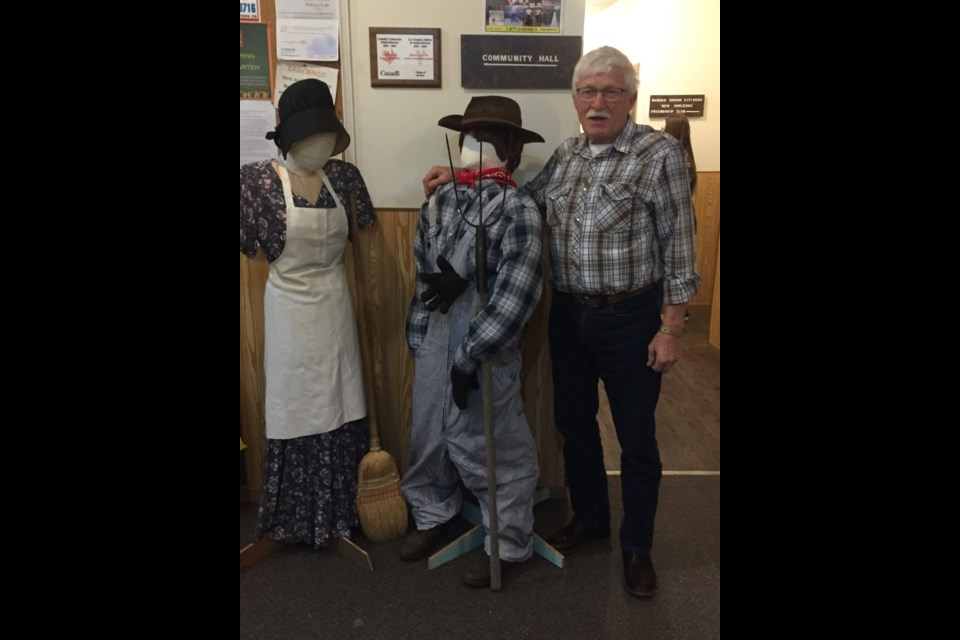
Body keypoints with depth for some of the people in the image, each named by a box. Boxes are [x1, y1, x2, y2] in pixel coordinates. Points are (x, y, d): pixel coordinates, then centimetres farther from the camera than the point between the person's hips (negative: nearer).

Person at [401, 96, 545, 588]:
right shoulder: (438, 203, 6)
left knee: (493, 447, 5)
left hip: (488, 349, -6)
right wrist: (419, 337, -3)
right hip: (435, 340, 6)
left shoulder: (519, 211, -12)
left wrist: (470, 357, -19)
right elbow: (426, 271, 11)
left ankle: (507, 543, 25)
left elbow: (515, 296, -19)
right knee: (430, 434, 18)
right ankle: (433, 515, 41)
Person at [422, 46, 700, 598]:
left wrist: (671, 329, -13)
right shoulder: (566, 155, 7)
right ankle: (589, 518, 41)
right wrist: (459, 179, 2)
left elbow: (678, 246, -11)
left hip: (630, 318, -5)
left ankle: (638, 547, 29)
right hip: (569, 314, 6)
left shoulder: (660, 154, -10)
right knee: (574, 422, 18)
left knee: (637, 438, 7)